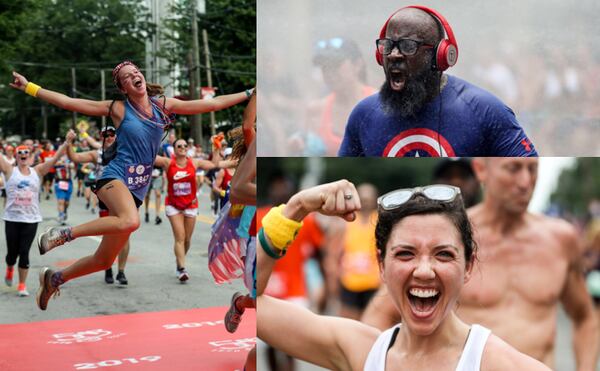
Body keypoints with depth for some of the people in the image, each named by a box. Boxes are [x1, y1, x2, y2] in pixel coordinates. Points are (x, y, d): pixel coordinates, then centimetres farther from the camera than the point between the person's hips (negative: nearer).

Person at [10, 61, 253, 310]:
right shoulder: (118, 109, 0)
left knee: (104, 260, 9)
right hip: (115, 177, -5)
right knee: (130, 221, -40)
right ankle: (62, 234, -22)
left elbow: (212, 104, 10)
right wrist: (29, 87, -4)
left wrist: (249, 93, 9)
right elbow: (69, 102, 0)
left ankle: (54, 278, 32)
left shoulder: (163, 105, 9)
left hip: (136, 190, 5)